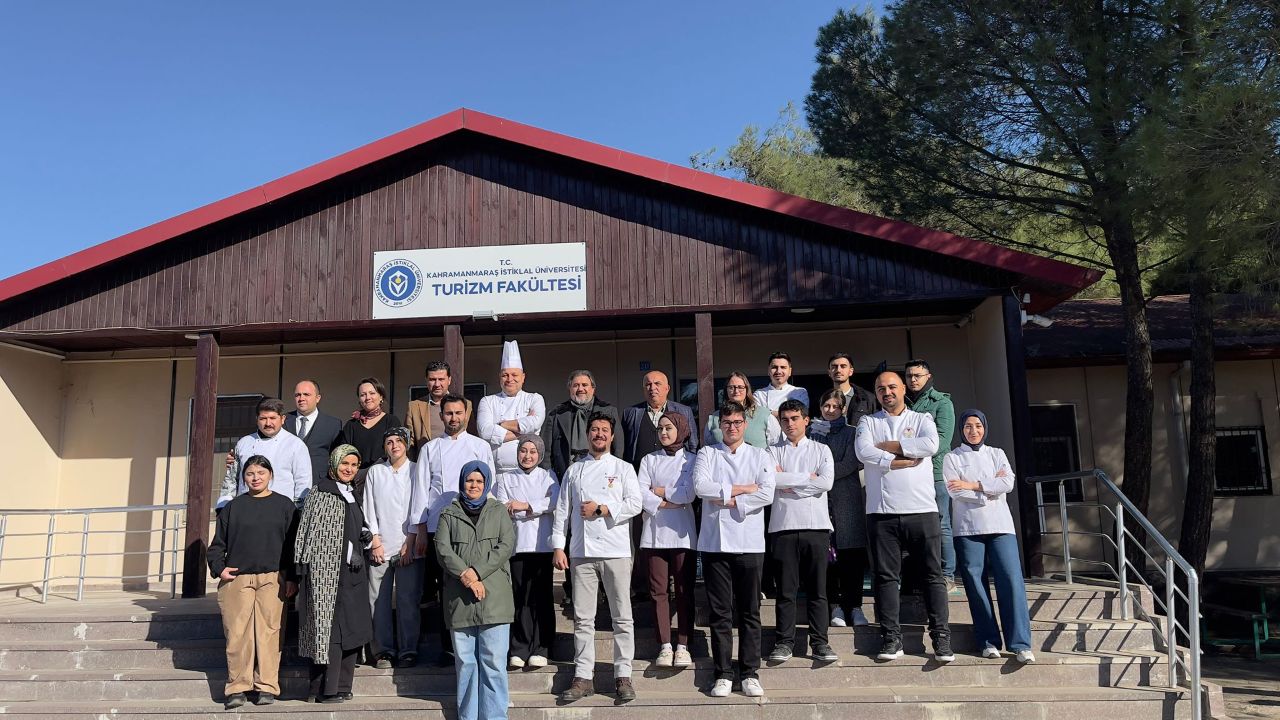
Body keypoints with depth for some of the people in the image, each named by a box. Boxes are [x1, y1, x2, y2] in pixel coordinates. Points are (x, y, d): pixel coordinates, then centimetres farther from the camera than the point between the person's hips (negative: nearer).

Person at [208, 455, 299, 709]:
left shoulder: (284, 505, 8)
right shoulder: (233, 507, 13)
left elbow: (293, 544, 6)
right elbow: (217, 544, 15)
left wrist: (292, 578, 1)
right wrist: (219, 568, -1)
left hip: (273, 579, -1)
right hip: (236, 579, 1)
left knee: (269, 632, -4)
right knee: (237, 634, -1)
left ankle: (266, 687, 3)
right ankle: (237, 688, 7)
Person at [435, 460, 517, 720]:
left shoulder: (498, 511, 14)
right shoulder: (449, 514, 14)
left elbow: (506, 545, 1)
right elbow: (443, 550, 2)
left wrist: (477, 572, -10)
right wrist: (465, 575, -13)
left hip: (494, 598, -1)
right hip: (459, 599, 1)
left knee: (494, 662, -4)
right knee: (465, 662, 4)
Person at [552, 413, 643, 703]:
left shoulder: (623, 468, 7)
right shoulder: (574, 470, 13)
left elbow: (635, 504, -4)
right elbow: (562, 510, 10)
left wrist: (601, 509, -11)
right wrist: (558, 547, 2)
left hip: (616, 551, -2)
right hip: (581, 552, 2)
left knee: (622, 617, 1)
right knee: (582, 617, 5)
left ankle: (623, 676, 8)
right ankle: (583, 677, 12)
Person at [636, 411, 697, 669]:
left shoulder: (692, 460, 7)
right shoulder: (649, 460, 13)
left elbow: (689, 494, -8)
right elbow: (641, 495, -1)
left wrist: (659, 491, -2)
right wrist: (669, 502, -10)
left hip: (682, 533, -2)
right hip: (654, 533, 2)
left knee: (684, 590, 1)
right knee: (658, 591, 2)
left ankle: (682, 646, 7)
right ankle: (665, 646, 8)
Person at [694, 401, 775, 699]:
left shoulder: (760, 457, 10)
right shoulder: (707, 454, 9)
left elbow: (767, 494, -6)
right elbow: (700, 486, -9)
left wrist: (727, 500, -9)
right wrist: (741, 489, -8)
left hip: (749, 543, 0)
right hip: (714, 543, 0)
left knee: (749, 612, 6)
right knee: (720, 612, 4)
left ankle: (750, 672, 14)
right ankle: (723, 673, 12)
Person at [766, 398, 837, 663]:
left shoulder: (821, 450, 11)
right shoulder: (773, 451, 10)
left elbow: (826, 482, -6)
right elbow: (770, 479, -9)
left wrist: (788, 483, -6)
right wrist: (807, 477, -7)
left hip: (816, 525, 0)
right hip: (784, 525, 0)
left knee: (817, 588, 4)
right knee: (786, 589, 4)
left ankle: (820, 642, 11)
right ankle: (784, 642, 12)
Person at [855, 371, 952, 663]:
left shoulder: (921, 419, 11)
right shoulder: (868, 422, 12)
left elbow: (931, 445, -10)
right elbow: (863, 451, -7)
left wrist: (889, 446, -7)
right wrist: (904, 460, -9)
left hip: (922, 510, 0)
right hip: (882, 512, 0)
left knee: (933, 574, 1)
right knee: (886, 576, 1)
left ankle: (941, 636, 8)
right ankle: (891, 638, 7)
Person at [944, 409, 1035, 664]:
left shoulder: (996, 454, 16)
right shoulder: (952, 458, 8)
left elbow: (1008, 483, -2)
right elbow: (956, 492, -7)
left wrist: (973, 485, -7)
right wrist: (991, 486, -4)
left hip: (1000, 526, 2)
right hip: (968, 528, -1)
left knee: (1011, 580, -9)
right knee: (976, 583, -4)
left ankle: (1020, 644, -9)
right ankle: (989, 641, 3)